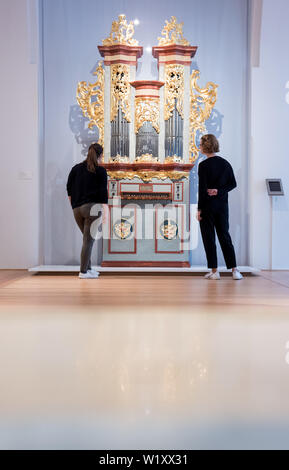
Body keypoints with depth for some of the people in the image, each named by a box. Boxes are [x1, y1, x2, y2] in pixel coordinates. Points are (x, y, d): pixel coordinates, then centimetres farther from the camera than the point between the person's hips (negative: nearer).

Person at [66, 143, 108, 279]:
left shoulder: (76, 168, 11)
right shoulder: (100, 171, -2)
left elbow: (69, 189, 11)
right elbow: (103, 193, -6)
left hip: (77, 209, 5)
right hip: (92, 207, -5)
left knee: (87, 238, 18)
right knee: (89, 240, -2)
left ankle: (88, 268, 20)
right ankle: (83, 271, -1)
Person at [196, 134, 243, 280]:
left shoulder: (204, 165, -11)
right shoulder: (225, 163, 6)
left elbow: (202, 188, -14)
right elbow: (233, 183, 6)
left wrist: (199, 209, -10)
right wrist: (219, 191, -2)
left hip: (208, 205, -5)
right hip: (222, 205, 5)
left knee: (209, 238, 4)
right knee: (224, 236, 10)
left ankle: (214, 271, 7)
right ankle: (234, 270, 5)